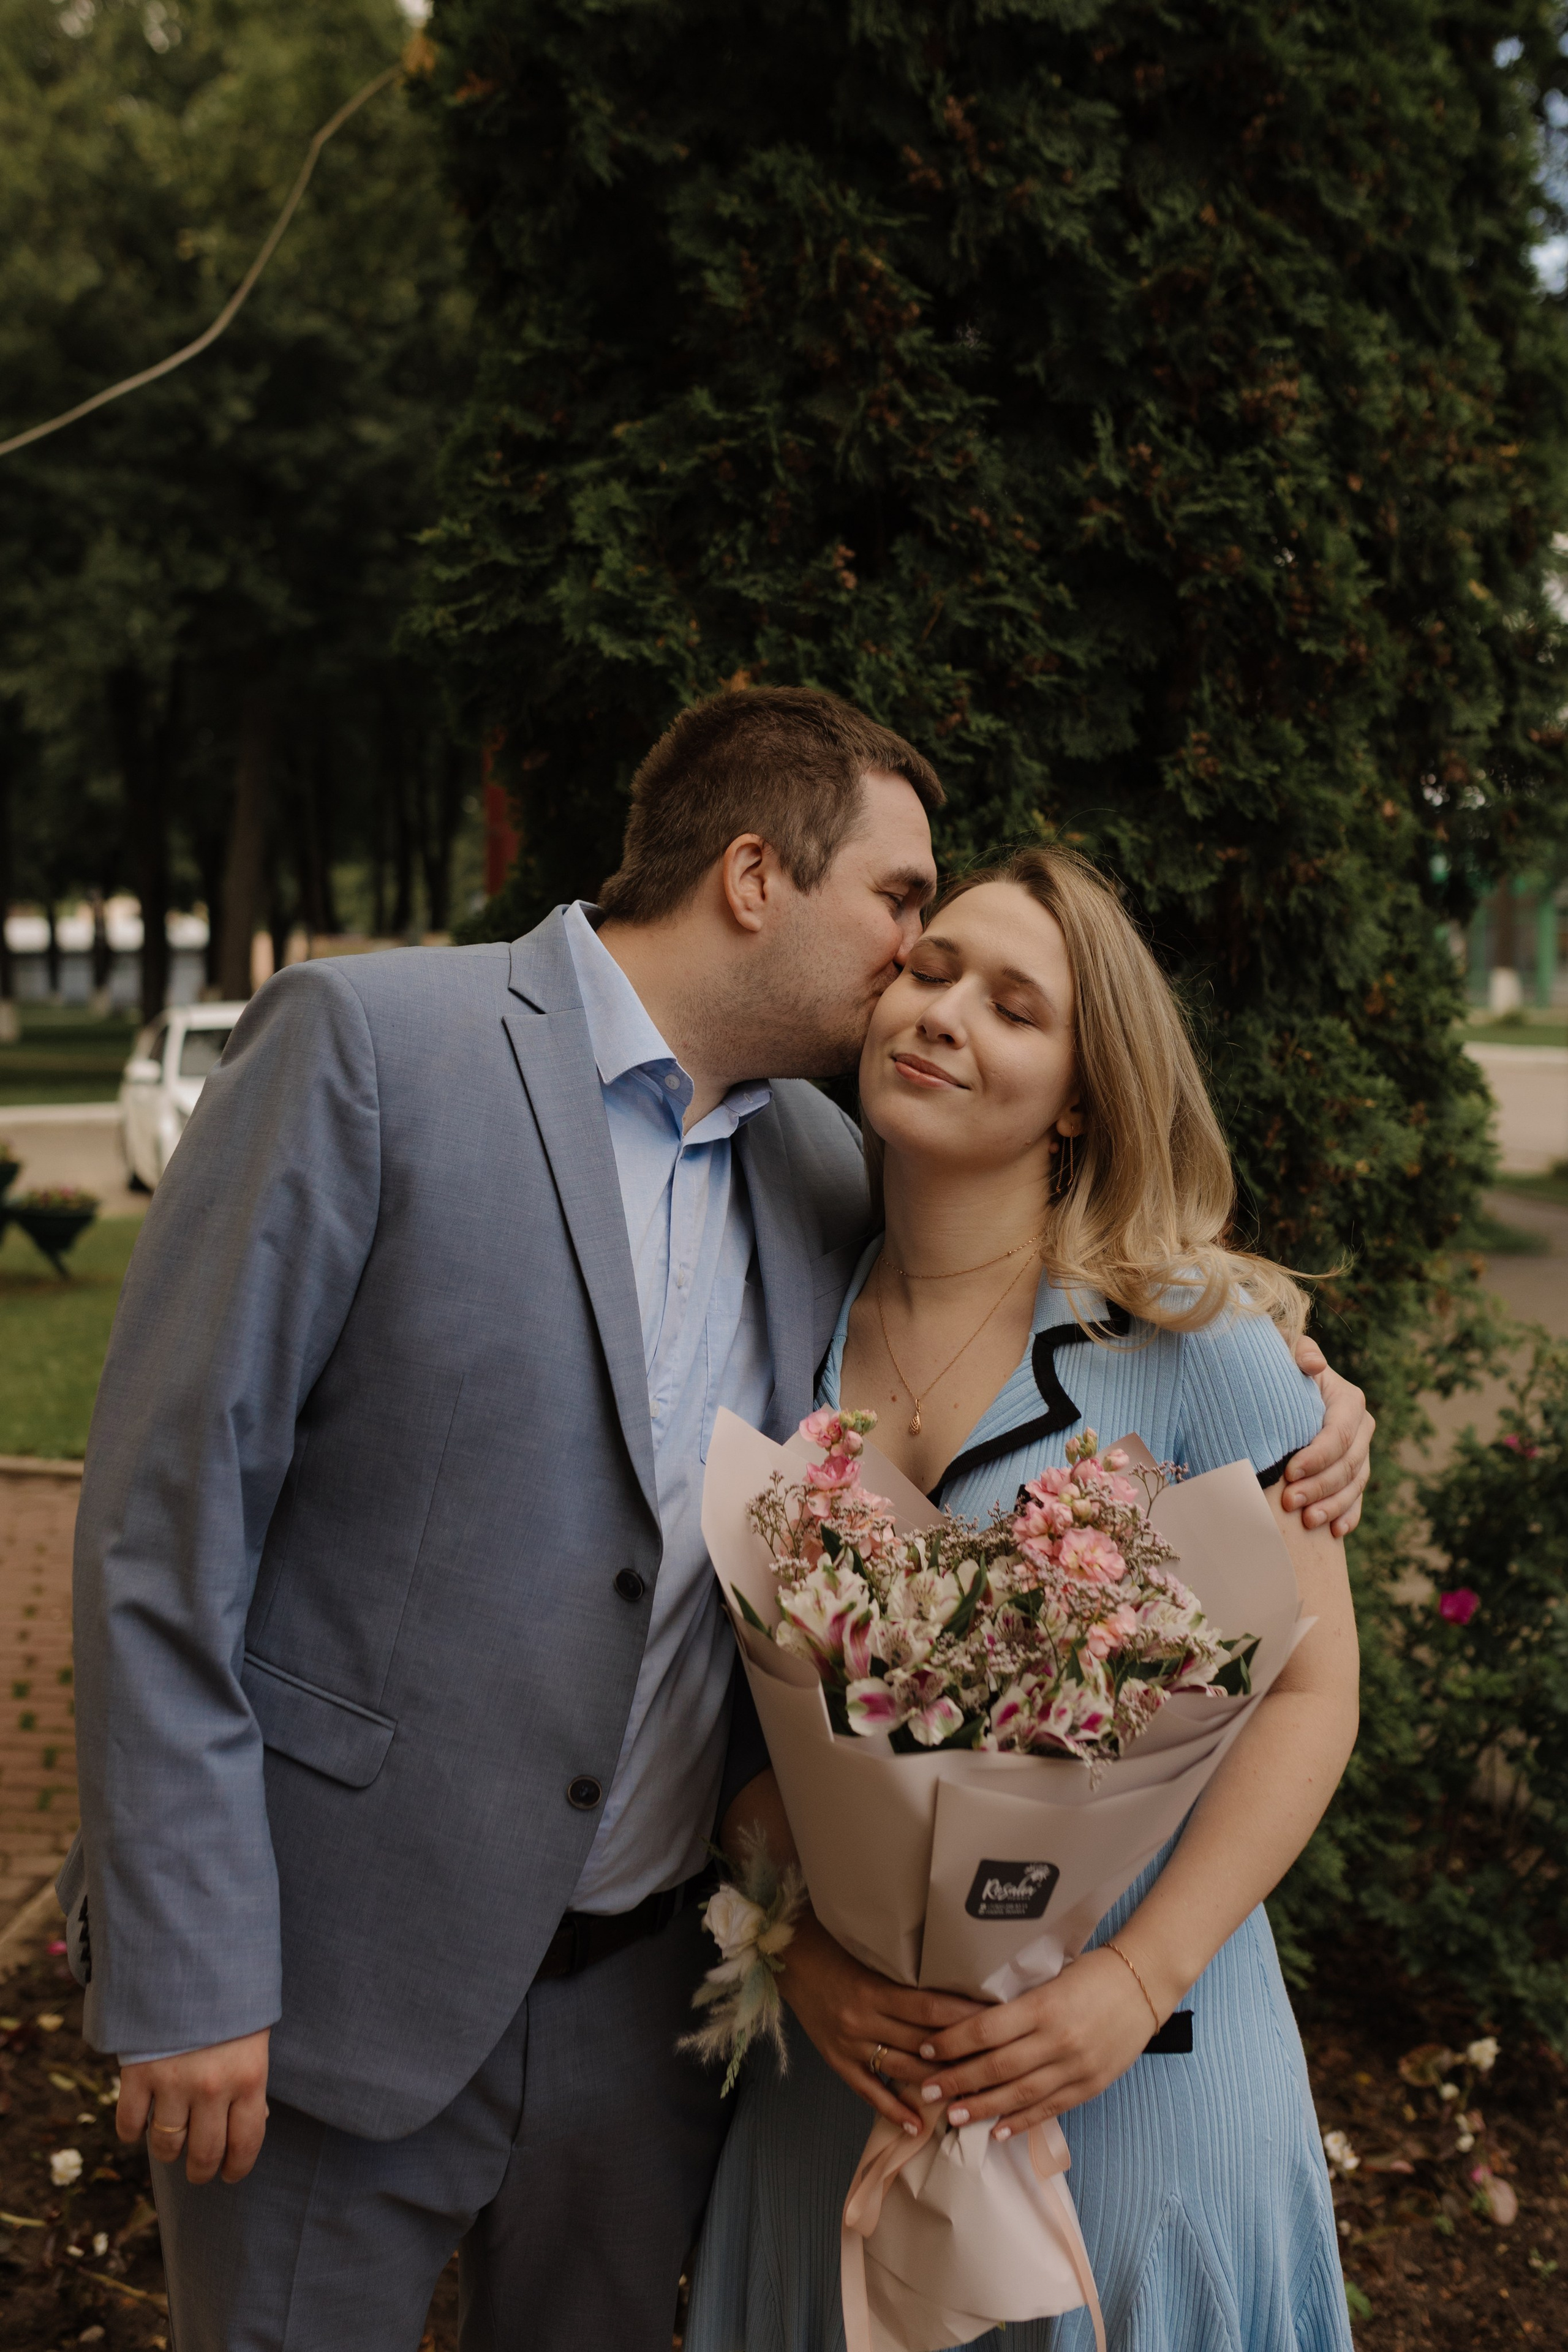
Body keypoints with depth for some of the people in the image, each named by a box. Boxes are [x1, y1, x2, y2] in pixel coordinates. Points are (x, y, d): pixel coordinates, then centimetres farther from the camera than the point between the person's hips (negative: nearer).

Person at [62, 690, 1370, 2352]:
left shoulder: (823, 1169, 5)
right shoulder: (366, 1043, -14)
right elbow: (165, 1509, -15)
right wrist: (186, 1969, -16)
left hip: (640, 1985, 6)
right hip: (334, 1975, -5)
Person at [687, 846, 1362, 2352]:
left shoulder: (1194, 1336, -10)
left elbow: (1308, 1692, -9)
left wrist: (1138, 1978, -17)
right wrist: (796, 1949, -11)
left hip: (1130, 2057, -2)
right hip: (843, 2045, 3)